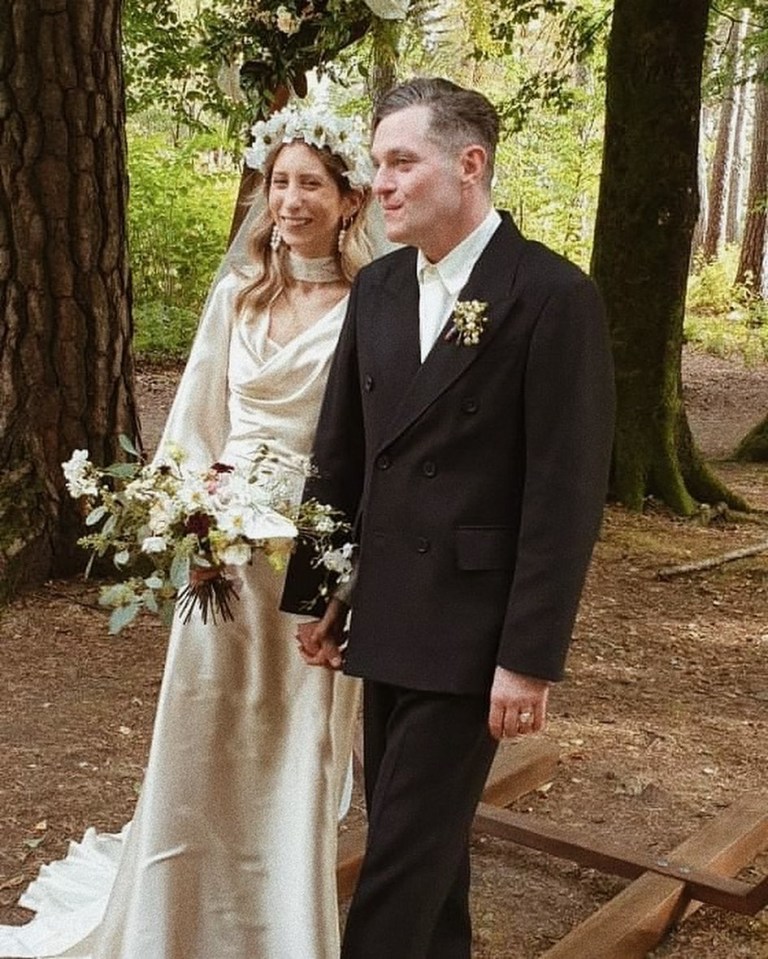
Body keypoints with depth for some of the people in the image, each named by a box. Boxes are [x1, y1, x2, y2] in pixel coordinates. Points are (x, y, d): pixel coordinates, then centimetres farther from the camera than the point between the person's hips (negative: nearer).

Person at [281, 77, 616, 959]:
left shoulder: (552, 295, -12)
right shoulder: (376, 288, 7)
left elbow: (567, 491, -14)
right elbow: (339, 452, 11)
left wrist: (531, 656, -16)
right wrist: (315, 590, 9)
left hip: (471, 628, -6)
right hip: (384, 615, 7)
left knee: (406, 845, -1)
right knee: (419, 828, 19)